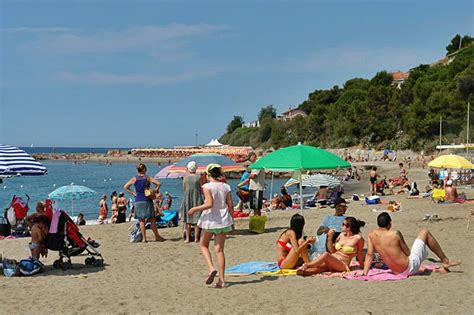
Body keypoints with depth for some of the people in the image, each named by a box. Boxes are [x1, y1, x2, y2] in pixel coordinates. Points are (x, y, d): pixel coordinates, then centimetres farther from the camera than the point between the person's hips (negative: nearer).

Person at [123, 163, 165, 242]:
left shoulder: (134, 179, 2)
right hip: (147, 200, -1)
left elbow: (125, 187, 3)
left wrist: (133, 193, 7)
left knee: (141, 220, 5)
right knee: (152, 219, 6)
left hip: (138, 201, 1)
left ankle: (144, 238, 4)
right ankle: (157, 237, 13)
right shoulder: (148, 178, -3)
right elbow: (158, 184, -9)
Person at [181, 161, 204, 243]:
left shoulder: (185, 178, -1)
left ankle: (187, 238, 9)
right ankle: (196, 238, 6)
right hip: (197, 199, -2)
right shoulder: (199, 177, -6)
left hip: (187, 199, 2)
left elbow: (184, 189, 9)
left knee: (188, 220, 9)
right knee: (197, 219, 5)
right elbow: (202, 190, -2)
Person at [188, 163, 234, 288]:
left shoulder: (207, 186, -11)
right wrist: (231, 220, 15)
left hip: (210, 220, -4)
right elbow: (230, 205, 3)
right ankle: (222, 280, 4)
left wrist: (194, 209, -10)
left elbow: (209, 204, -22)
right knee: (219, 249, 7)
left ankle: (211, 268, -4)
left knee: (203, 245, 17)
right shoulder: (226, 187, 3)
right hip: (224, 221, 4)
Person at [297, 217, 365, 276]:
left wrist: (361, 266, 15)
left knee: (326, 254, -33)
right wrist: (330, 238, 4)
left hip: (343, 265, -5)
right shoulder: (342, 235, 13)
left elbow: (359, 254, 6)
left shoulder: (358, 238, -5)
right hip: (331, 262, 5)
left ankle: (306, 265, -35)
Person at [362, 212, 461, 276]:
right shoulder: (395, 234, -17)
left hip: (396, 271, 6)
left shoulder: (371, 235, -3)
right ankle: (445, 261, 19)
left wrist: (365, 273, -4)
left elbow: (369, 254, -6)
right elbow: (408, 253, -9)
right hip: (410, 267, -6)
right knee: (424, 232, 8)